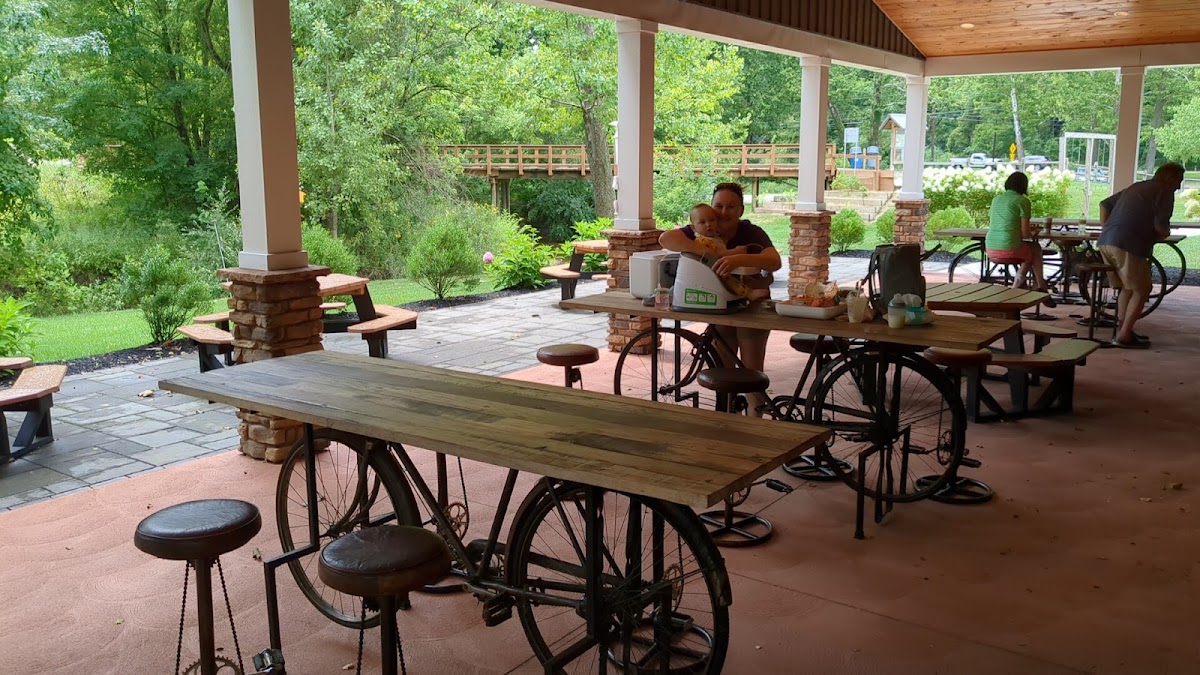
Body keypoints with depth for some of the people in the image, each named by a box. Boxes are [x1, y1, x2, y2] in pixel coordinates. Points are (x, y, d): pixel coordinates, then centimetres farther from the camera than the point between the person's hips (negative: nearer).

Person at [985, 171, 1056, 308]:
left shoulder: (996, 199, 15)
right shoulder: (1023, 201, -4)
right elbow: (1025, 234, -7)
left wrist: (1027, 229, 39)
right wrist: (1032, 235, 18)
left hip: (990, 250, 6)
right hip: (1010, 249, -6)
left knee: (1030, 250, 31)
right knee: (1036, 249, 25)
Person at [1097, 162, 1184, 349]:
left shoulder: (1136, 187, 25)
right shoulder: (1164, 192, 2)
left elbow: (1105, 204, 27)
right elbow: (1161, 227, -8)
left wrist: (1105, 230, 23)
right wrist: (1163, 235, 14)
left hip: (1105, 242, 8)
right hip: (1127, 245, -8)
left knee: (1127, 288, 21)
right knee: (1141, 291, 1)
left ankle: (1122, 330, 22)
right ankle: (1124, 337, -3)